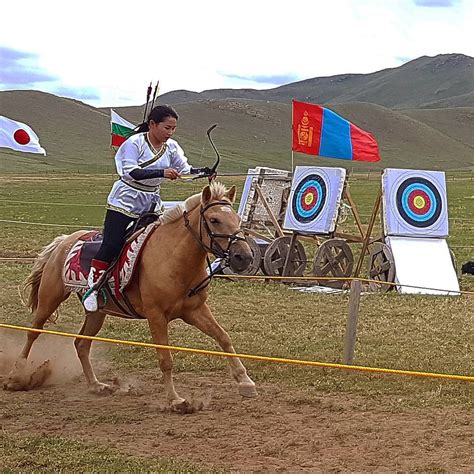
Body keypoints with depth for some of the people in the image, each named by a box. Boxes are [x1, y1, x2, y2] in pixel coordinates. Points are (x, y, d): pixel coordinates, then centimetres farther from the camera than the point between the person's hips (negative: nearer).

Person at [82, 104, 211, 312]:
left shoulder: (171, 147, 3)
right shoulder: (134, 143, -16)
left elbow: (185, 169, -3)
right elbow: (131, 172, -28)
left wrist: (202, 172, -23)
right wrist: (162, 173, -39)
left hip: (150, 205, 6)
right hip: (124, 203, -6)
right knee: (111, 245, -13)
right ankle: (92, 288, -3)